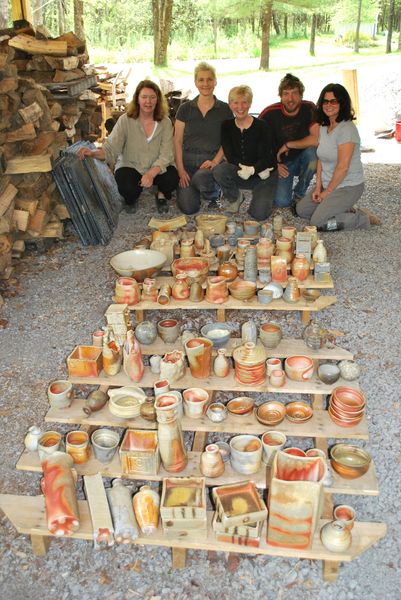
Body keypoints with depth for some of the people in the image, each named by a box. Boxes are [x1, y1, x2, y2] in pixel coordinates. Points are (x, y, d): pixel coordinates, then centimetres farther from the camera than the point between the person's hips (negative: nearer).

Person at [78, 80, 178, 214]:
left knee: (172, 178, -30)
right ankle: (131, 199, 7)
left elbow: (166, 155, -15)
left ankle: (161, 194, 8)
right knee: (126, 187, -33)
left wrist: (151, 174, -34)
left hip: (158, 168, 1)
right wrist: (93, 153, -40)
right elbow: (110, 149, -17)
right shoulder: (125, 120, -10)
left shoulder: (165, 122, -7)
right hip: (130, 166, -1)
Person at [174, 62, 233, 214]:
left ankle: (214, 194, -1)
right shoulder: (185, 108, 5)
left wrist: (215, 161, -15)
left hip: (211, 160, -1)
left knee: (201, 178, -38)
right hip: (188, 159, 1)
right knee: (188, 208, -16)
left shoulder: (225, 109, 3)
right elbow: (177, 141, 4)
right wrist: (180, 169, -7)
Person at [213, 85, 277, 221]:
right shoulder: (227, 126, -3)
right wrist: (259, 169, -21)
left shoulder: (261, 126, -13)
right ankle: (235, 198, 1)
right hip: (240, 174, 2)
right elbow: (230, 157, -11)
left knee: (259, 214, -20)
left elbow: (266, 158, -14)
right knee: (219, 170, -29)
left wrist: (253, 169, -36)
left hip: (264, 176, -2)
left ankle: (264, 196, 18)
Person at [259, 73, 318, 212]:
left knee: (312, 151, -34)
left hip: (302, 160, 1)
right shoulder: (270, 113, -15)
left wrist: (288, 145, -21)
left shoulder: (309, 109, -15)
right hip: (280, 164, -1)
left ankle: (299, 194, -10)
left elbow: (317, 139, -26)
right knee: (281, 201, -22)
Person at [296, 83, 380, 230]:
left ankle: (363, 218, -3)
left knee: (318, 223, -18)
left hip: (348, 186, -9)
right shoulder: (324, 127, 7)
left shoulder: (347, 129, -20)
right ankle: (346, 210, 13)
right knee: (301, 210, 10)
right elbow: (321, 159, 7)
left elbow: (343, 167, -22)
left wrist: (327, 192, -14)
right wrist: (318, 187, -2)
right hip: (328, 184, 9)